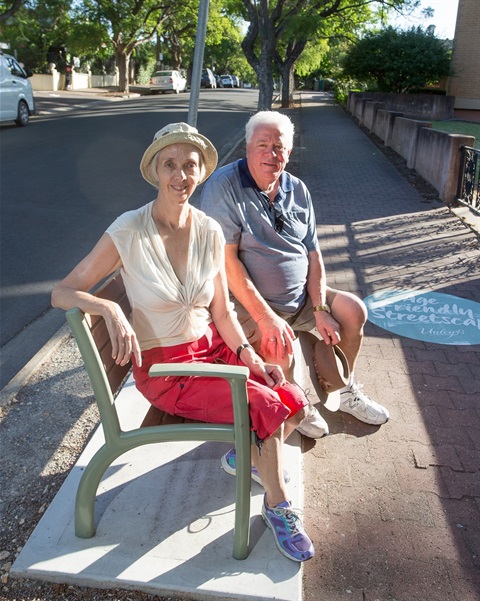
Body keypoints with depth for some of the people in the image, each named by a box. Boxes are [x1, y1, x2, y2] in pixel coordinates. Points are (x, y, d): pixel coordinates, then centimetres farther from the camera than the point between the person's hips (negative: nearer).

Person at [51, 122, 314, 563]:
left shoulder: (210, 231, -2)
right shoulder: (129, 232, -16)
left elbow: (221, 312, 5)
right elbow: (62, 293, -11)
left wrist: (250, 357, -8)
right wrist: (110, 309, -30)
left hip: (212, 349, 5)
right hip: (163, 367, -5)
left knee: (295, 401, -10)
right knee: (266, 406, -20)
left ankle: (244, 454, 21)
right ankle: (278, 506, 6)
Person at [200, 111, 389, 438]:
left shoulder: (297, 190, 5)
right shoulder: (224, 186, -16)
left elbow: (313, 254, 7)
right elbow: (226, 259, -23)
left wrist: (320, 309, -5)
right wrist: (266, 317, -27)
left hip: (300, 297, 7)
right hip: (246, 302, -7)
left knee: (354, 311, 3)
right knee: (279, 347, -29)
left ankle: (342, 388, 28)